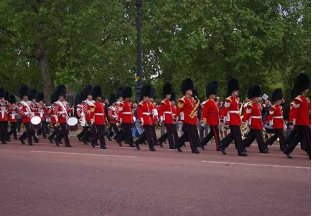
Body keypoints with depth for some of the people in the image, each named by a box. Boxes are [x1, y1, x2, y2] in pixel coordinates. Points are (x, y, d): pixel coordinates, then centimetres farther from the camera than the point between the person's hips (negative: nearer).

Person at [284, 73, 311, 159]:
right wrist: (293, 124, -19)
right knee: (308, 139, -6)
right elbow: (295, 112, -17)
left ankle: (288, 151, 17)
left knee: (297, 138, 12)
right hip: (302, 123, -10)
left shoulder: (305, 99, 17)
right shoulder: (298, 99, -14)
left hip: (305, 123, 10)